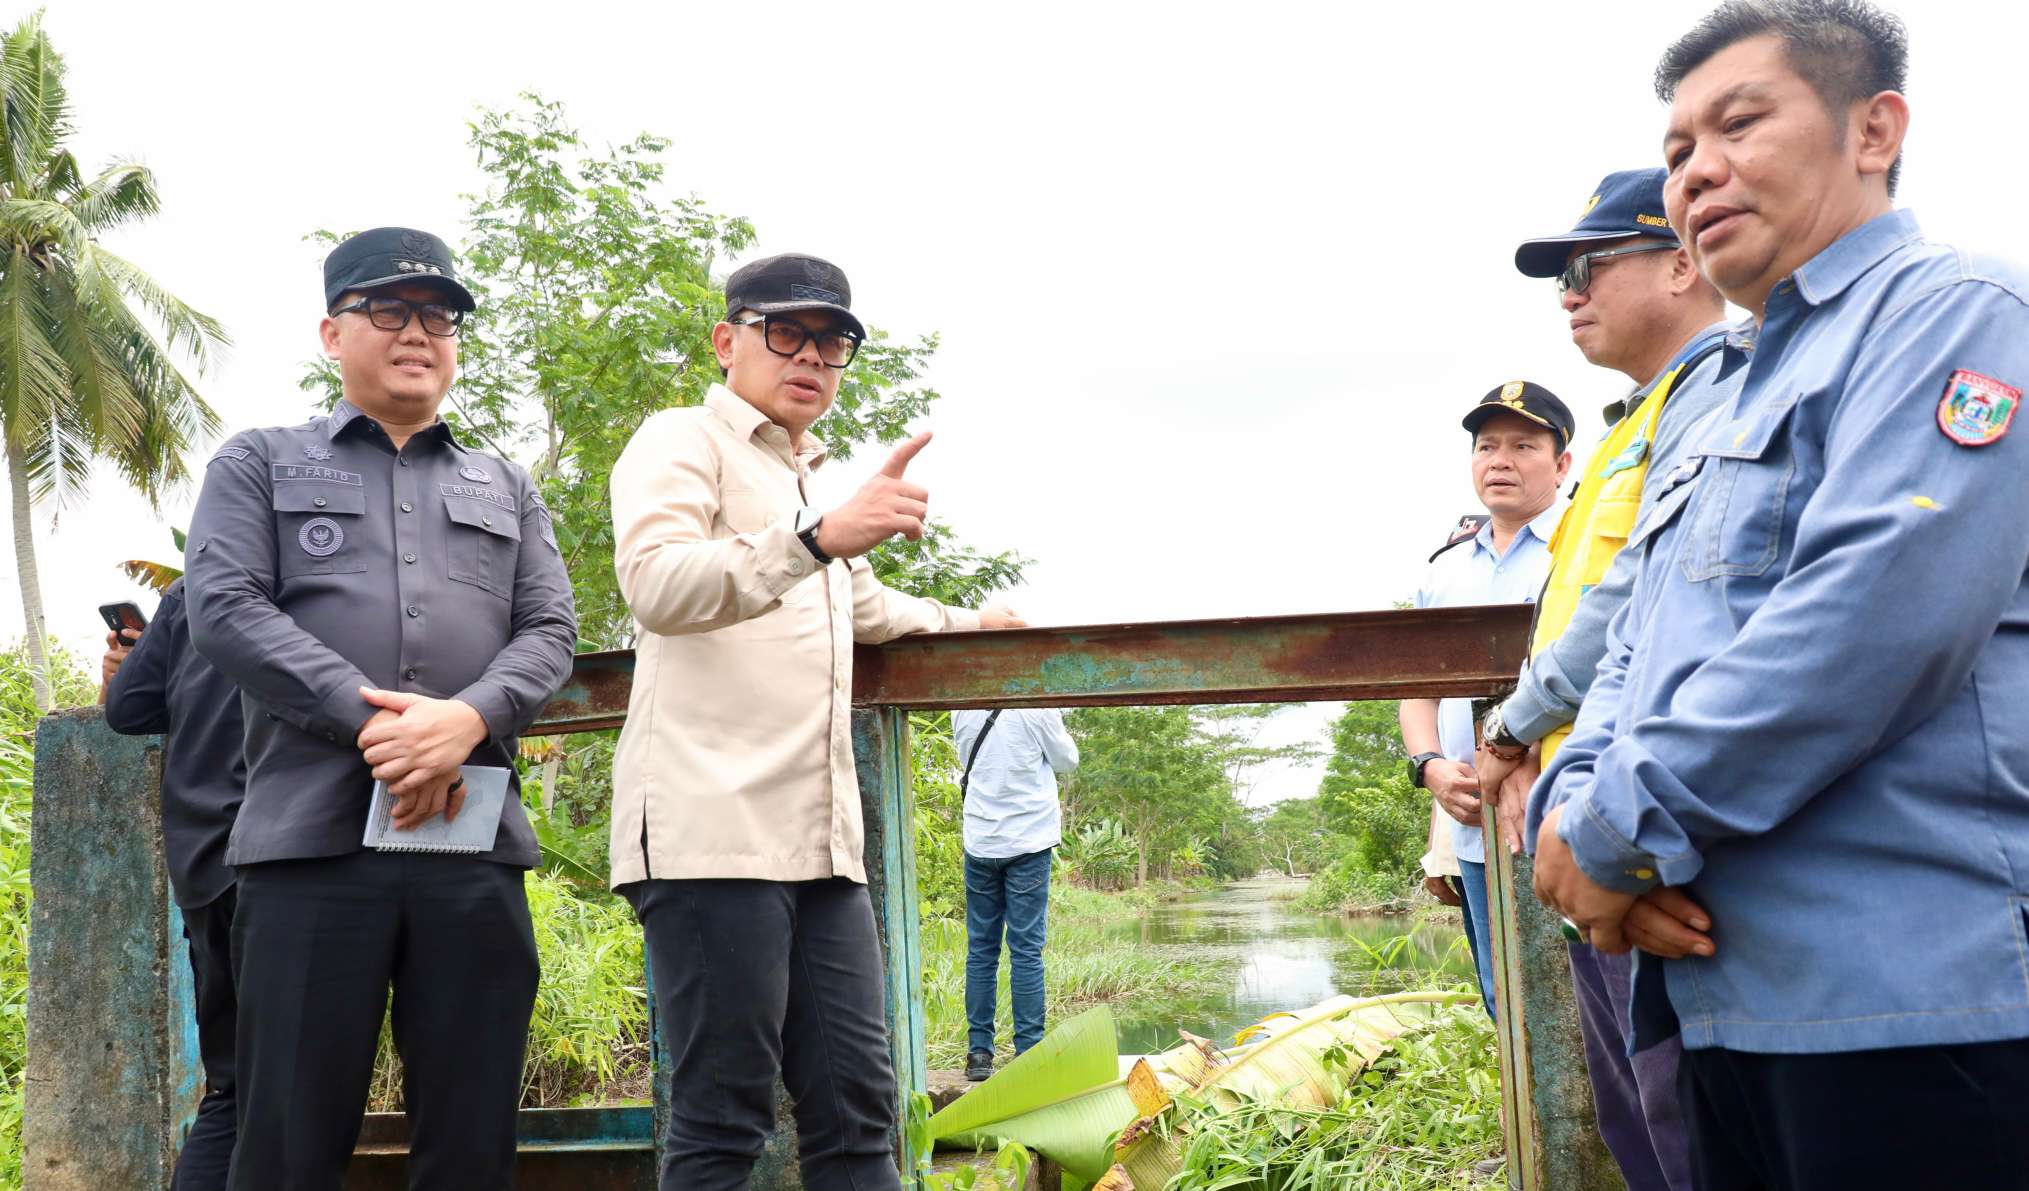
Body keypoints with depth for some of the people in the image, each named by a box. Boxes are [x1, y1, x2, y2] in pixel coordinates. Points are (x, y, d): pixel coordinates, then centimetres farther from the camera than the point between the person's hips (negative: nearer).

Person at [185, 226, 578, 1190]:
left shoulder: (506, 488, 22)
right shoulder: (260, 463, 14)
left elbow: (550, 630, 10)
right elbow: (223, 608, -1)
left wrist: (466, 719, -12)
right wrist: (371, 720, -14)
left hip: (476, 836, 3)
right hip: (312, 831, -2)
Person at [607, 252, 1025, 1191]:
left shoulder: (811, 482, 27)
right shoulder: (682, 444, 1)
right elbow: (655, 584, -20)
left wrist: (959, 621, 52)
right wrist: (822, 536, -31)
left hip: (822, 842, 8)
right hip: (714, 832, -8)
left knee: (855, 1106, 1)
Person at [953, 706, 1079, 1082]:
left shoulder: (962, 710, 1)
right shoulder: (1037, 708, -11)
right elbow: (1067, 760, 3)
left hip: (979, 843, 3)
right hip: (1028, 841, -3)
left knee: (981, 949, 8)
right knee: (1026, 950, 0)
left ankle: (979, 1052, 7)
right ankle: (1029, 1052, 0)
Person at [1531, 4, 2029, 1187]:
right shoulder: (1728, 422, 25)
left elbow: (1876, 615, -20)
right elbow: (1634, 659, 19)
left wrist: (1620, 832, -14)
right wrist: (1574, 813, -3)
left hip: (1911, 998, -9)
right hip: (1734, 993, 9)